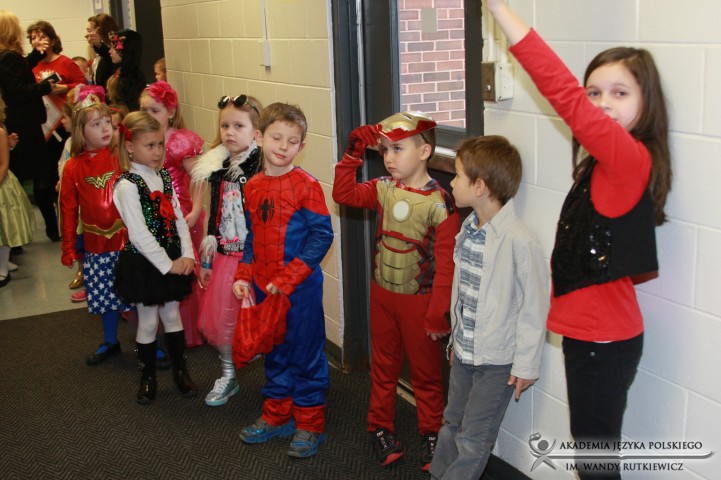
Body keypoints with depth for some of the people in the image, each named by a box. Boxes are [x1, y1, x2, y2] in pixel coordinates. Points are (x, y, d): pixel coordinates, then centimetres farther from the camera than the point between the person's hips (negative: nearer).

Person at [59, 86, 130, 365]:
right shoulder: (73, 168, -1)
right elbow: (69, 210, 5)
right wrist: (68, 248, 8)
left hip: (127, 240, -3)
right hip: (96, 246, 3)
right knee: (104, 296, 16)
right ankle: (110, 342, 36)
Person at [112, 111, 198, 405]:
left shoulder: (164, 176, 3)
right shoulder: (127, 186, -17)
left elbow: (178, 218, 4)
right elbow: (139, 235, -20)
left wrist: (187, 255, -7)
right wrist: (167, 265, -17)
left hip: (173, 260, 5)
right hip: (143, 263, -5)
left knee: (172, 315, 15)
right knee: (148, 322, 7)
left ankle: (180, 371, 29)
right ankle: (148, 378, 24)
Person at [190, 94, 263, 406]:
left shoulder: (262, 166, -13)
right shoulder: (217, 167, 6)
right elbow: (212, 217, 12)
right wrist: (205, 260, 15)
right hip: (225, 255, 6)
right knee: (220, 318, 12)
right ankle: (227, 376, 32)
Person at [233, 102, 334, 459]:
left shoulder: (306, 185, -13)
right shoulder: (252, 187, 5)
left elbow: (322, 236, -16)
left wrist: (287, 279, -19)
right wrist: (244, 277, 3)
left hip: (301, 288, -6)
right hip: (264, 288, 6)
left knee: (306, 353, 5)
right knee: (275, 352, 19)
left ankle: (310, 424, 21)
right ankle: (277, 416, 36)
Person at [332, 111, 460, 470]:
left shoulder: (439, 203, -19)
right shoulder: (383, 189, -3)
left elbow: (445, 264, -18)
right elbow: (343, 194, 0)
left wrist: (438, 314, -17)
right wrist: (353, 153, -7)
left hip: (419, 301, -5)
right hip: (382, 295, 5)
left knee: (425, 372, 12)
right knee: (383, 366, 19)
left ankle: (431, 434, 29)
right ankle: (380, 427, 36)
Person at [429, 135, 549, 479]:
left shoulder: (520, 242, -25)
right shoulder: (468, 229, 1)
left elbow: (534, 306, -18)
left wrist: (526, 364, -13)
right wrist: (456, 337, 17)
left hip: (497, 360, -7)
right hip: (463, 351, 7)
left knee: (472, 440, 6)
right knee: (451, 425, 22)